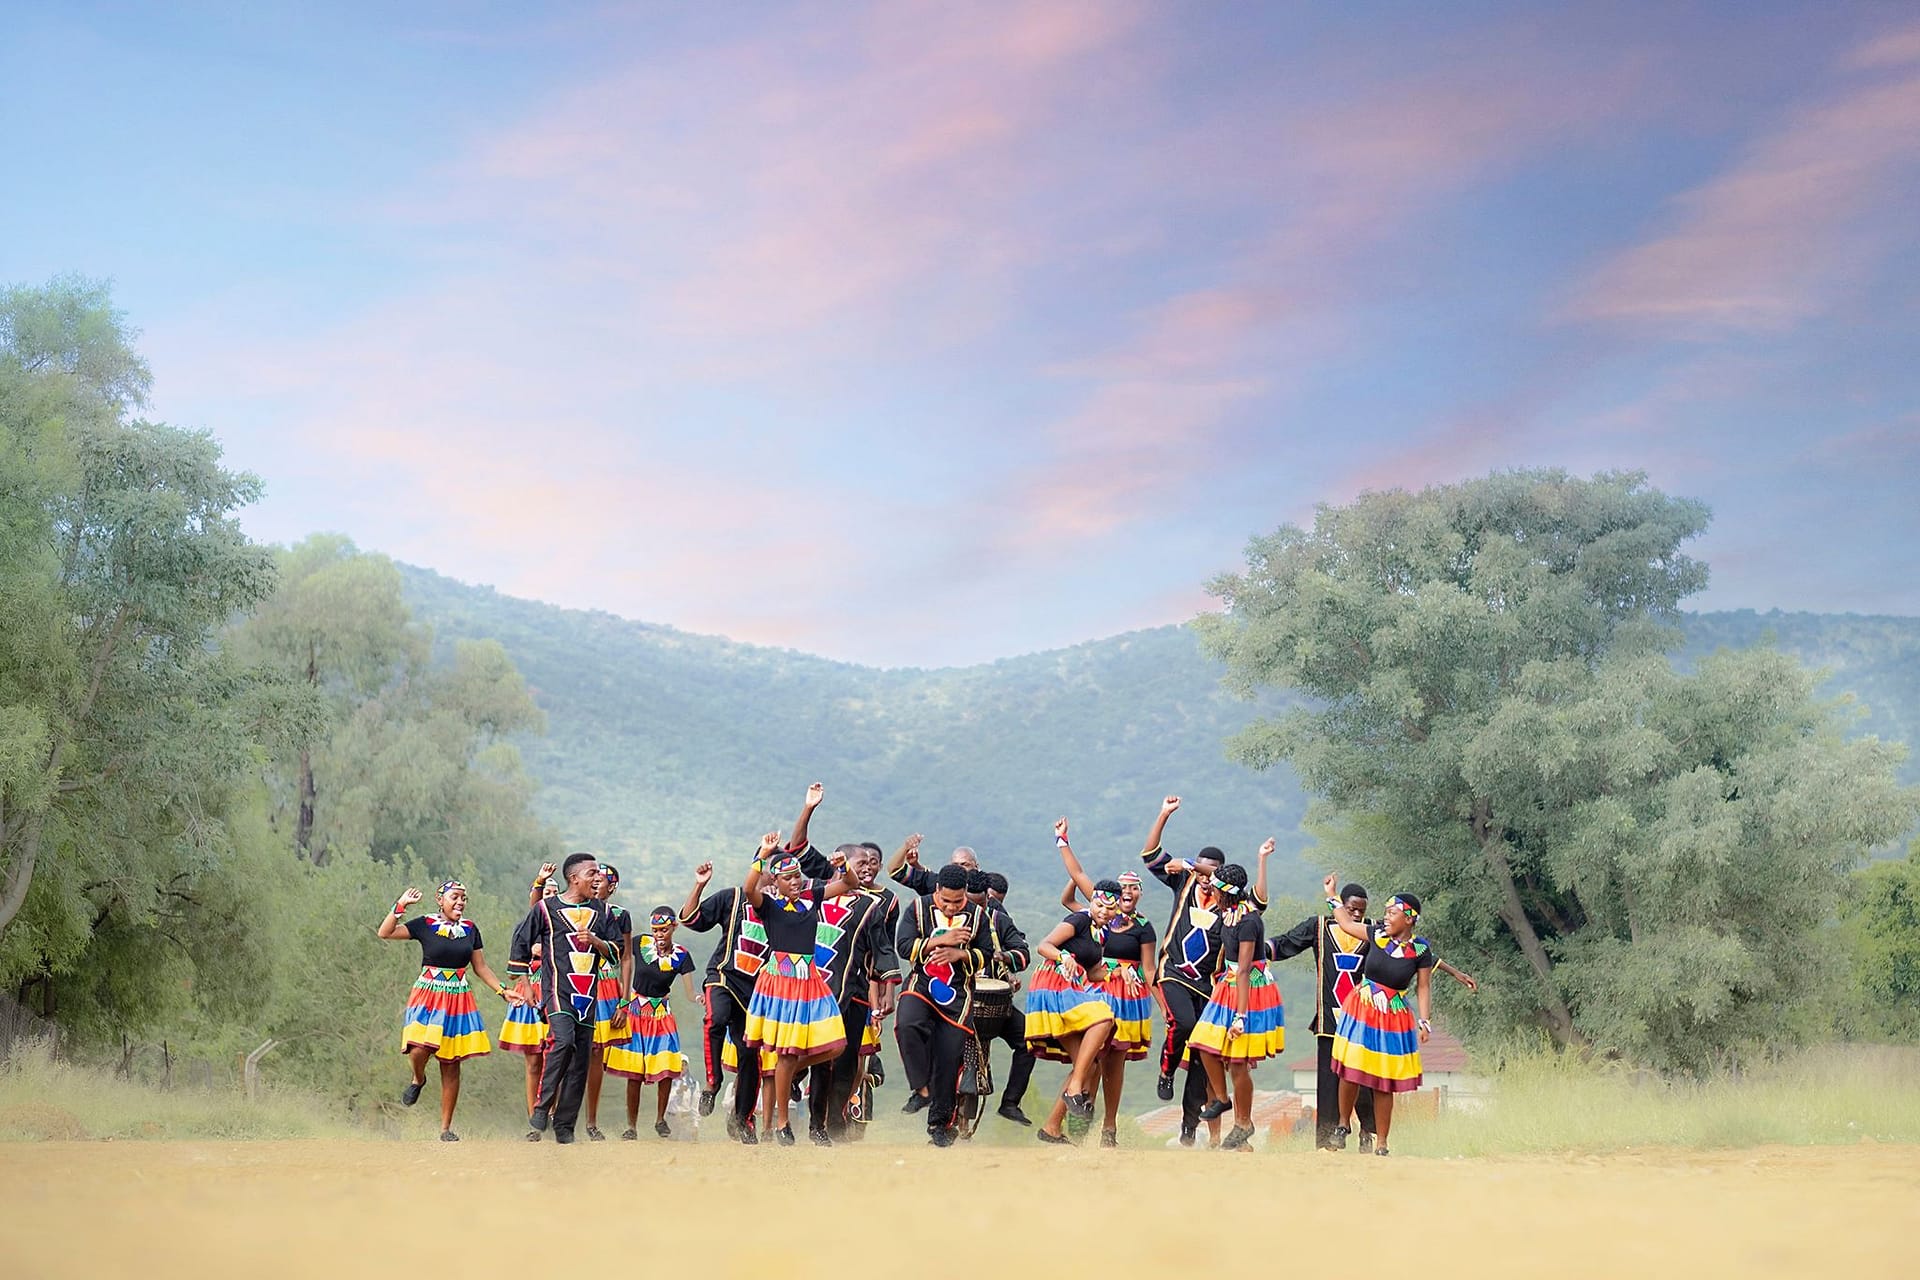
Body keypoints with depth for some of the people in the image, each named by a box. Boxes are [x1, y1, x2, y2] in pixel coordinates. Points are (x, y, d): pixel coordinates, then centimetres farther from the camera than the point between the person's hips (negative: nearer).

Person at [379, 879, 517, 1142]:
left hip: (458, 1000, 3)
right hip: (428, 998, -3)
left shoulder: (470, 929, 9)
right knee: (420, 1049, -24)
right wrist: (400, 906, -18)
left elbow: (481, 967, 16)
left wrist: (502, 990, 8)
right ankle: (418, 1079, 14)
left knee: (451, 1066, 3)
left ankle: (446, 1127, 11)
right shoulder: (425, 925, -2)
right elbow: (384, 933, -11)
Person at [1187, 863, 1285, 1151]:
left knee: (1237, 1062, -1)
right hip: (1227, 987, 9)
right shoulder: (1228, 913, 4)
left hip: (1250, 991, -9)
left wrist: (1240, 1014, -27)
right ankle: (1220, 1098, 27)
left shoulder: (1248, 921, -24)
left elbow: (1244, 970, -26)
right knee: (1206, 1047, 5)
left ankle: (1243, 1124, 13)